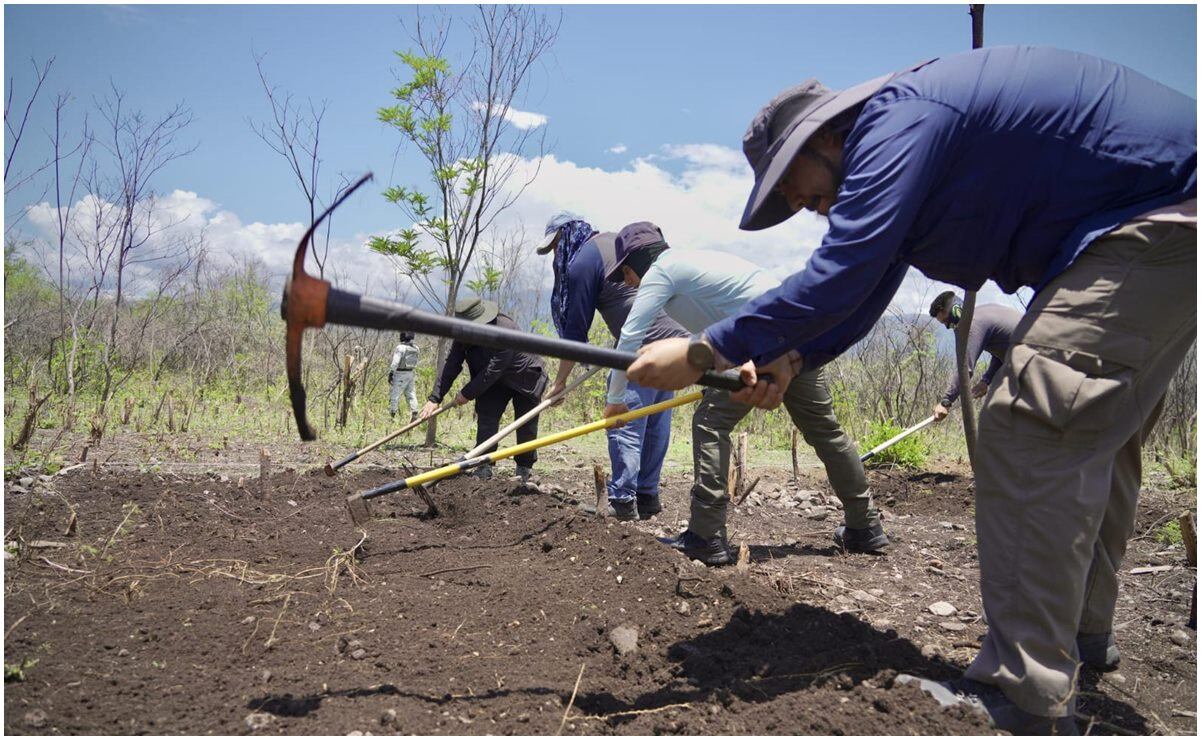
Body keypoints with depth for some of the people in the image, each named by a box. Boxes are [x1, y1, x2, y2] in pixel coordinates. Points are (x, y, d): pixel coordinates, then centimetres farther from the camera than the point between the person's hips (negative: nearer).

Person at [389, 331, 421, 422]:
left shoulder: (400, 347, -17)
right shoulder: (415, 348, 4)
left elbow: (395, 363, -18)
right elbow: (418, 358, 10)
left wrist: (390, 374, -11)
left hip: (400, 374, -6)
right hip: (410, 373, 6)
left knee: (395, 395, 2)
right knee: (411, 394, 9)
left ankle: (391, 414, 7)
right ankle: (414, 413, 3)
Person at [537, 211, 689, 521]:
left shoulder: (582, 262, -4)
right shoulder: (620, 240, 22)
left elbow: (576, 330, -3)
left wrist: (560, 380, 6)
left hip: (645, 345, -9)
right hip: (675, 336, 9)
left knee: (624, 424, -4)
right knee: (656, 425, 13)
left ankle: (622, 502, -3)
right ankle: (647, 497, 20)